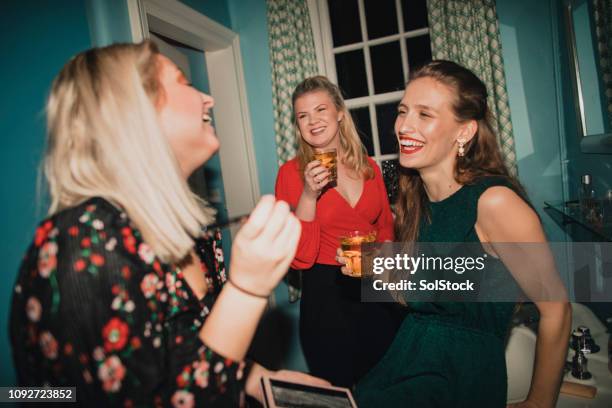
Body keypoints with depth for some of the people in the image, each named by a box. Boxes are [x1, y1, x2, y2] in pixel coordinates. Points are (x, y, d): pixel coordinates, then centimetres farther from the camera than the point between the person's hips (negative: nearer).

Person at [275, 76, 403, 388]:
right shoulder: (292, 172, -10)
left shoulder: (368, 166, 2)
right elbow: (299, 257, -14)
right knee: (340, 387, 15)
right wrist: (309, 195, -24)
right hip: (326, 294, -4)